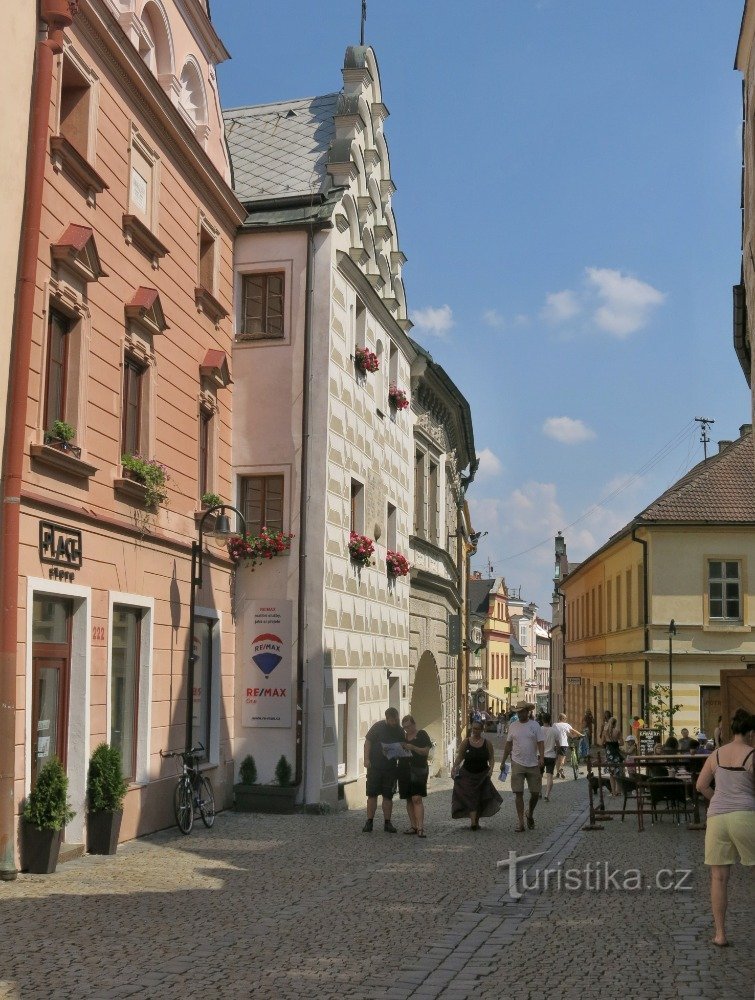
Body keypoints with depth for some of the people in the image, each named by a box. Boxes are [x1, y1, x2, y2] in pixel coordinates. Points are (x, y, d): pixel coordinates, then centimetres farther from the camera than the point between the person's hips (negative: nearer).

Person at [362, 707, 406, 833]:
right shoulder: (378, 727, -3)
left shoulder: (400, 732, 7)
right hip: (375, 767, -3)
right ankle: (369, 822, 5)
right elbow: (368, 741, -2)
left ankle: (387, 823, 13)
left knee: (388, 796, 6)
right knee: (372, 794, -1)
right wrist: (366, 759, -10)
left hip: (390, 768, 3)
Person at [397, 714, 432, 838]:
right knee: (408, 800, 6)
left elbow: (426, 751, -8)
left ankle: (420, 827, -17)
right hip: (404, 771, 6)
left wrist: (412, 747, -19)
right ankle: (413, 826, 12)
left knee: (417, 799, -14)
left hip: (418, 770, -6)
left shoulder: (421, 735, 1)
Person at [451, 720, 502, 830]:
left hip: (482, 775, 1)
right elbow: (460, 756, 2)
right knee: (470, 798, -10)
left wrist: (491, 768, -11)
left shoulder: (487, 743, 1)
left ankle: (476, 821, 20)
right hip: (467, 775, -1)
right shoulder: (466, 742, -1)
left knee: (480, 799, 6)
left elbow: (491, 758, 4)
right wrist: (454, 767, -10)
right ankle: (473, 822, -17)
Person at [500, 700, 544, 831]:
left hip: (533, 765, -1)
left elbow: (541, 743, -7)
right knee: (518, 793, -3)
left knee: (535, 793, 4)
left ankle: (530, 814, 31)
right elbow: (508, 744, 14)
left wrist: (541, 758, -22)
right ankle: (520, 822, 2)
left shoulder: (535, 725, -1)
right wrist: (503, 761, 15)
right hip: (517, 764, 1)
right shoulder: (513, 726, 7)